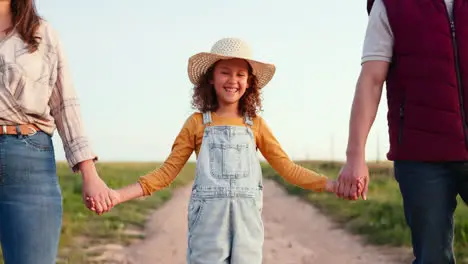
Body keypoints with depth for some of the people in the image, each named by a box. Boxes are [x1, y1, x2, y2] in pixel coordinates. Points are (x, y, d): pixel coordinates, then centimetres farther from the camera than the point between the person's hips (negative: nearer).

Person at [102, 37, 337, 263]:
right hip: (209, 222, -2)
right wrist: (118, 195, -6)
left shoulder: (255, 124, 10)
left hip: (246, 222, 2)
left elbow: (287, 168, 12)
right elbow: (167, 172, 5)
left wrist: (332, 184, 2)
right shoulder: (197, 123, 5)